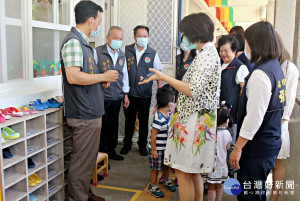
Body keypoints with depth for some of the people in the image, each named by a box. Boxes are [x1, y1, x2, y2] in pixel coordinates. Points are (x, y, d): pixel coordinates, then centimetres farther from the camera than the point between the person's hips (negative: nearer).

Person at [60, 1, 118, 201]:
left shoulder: (83, 42, 14)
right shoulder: (73, 42, -16)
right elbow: (73, 76, -26)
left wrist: (101, 79, 8)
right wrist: (104, 76, -17)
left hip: (90, 111, 10)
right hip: (84, 114, -10)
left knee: (88, 158, 20)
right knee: (82, 160, 1)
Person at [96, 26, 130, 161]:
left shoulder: (122, 55, 13)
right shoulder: (97, 52, -7)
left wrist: (125, 94, 18)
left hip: (117, 96, 6)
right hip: (102, 97, -6)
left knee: (114, 125, 15)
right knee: (103, 126, 1)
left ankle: (111, 151, 30)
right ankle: (102, 154, 15)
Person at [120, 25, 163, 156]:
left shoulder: (152, 53, 0)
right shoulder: (126, 51, 0)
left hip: (145, 94, 0)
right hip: (129, 93, 0)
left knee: (143, 120, 10)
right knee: (129, 119, 12)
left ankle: (142, 145, 26)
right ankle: (127, 144, 29)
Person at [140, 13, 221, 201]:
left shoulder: (206, 55, -16)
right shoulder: (209, 52, 16)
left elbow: (193, 91, -23)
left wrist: (163, 77, -20)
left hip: (194, 121, -10)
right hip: (197, 120, 10)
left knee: (183, 171, -2)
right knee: (193, 171, 18)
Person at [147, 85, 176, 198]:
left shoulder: (166, 114, 1)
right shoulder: (159, 118, -28)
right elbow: (153, 135, -24)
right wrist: (153, 150, -20)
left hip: (165, 147, 9)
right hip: (157, 149, -9)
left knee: (166, 165, 25)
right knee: (155, 169, 8)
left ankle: (165, 180, 49)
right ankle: (153, 187, 26)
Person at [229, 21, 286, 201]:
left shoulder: (260, 74, -21)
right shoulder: (276, 67, 9)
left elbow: (254, 117, -24)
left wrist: (238, 148, -17)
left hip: (257, 147, -9)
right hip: (271, 144, 9)